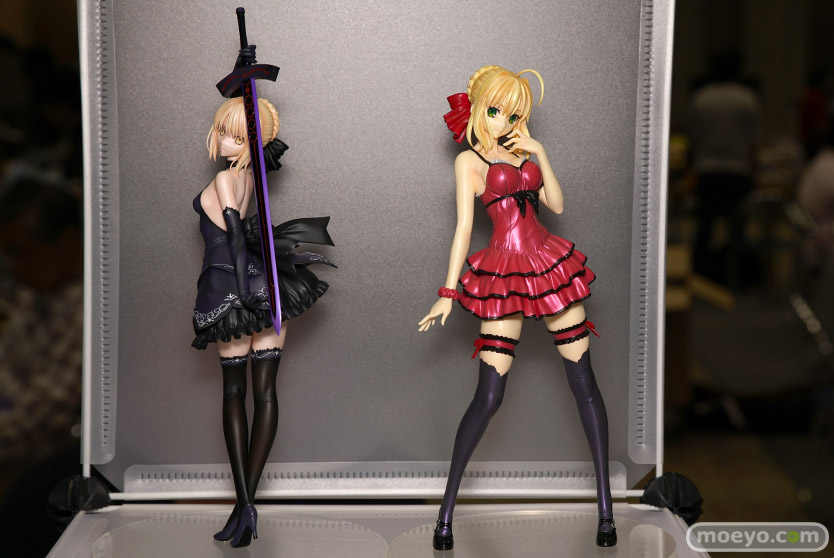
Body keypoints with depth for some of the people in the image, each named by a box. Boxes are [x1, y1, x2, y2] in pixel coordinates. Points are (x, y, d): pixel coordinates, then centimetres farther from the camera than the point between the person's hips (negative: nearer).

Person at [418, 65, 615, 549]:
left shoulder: (523, 153, 15)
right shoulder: (470, 160, 1)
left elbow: (557, 204, 8)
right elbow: (464, 226, -5)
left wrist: (540, 152, 1)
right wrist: (448, 293, -12)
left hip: (551, 264, 5)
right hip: (505, 278, -5)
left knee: (584, 382, 2)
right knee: (489, 395, -9)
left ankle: (606, 506, 10)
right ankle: (447, 511, 4)